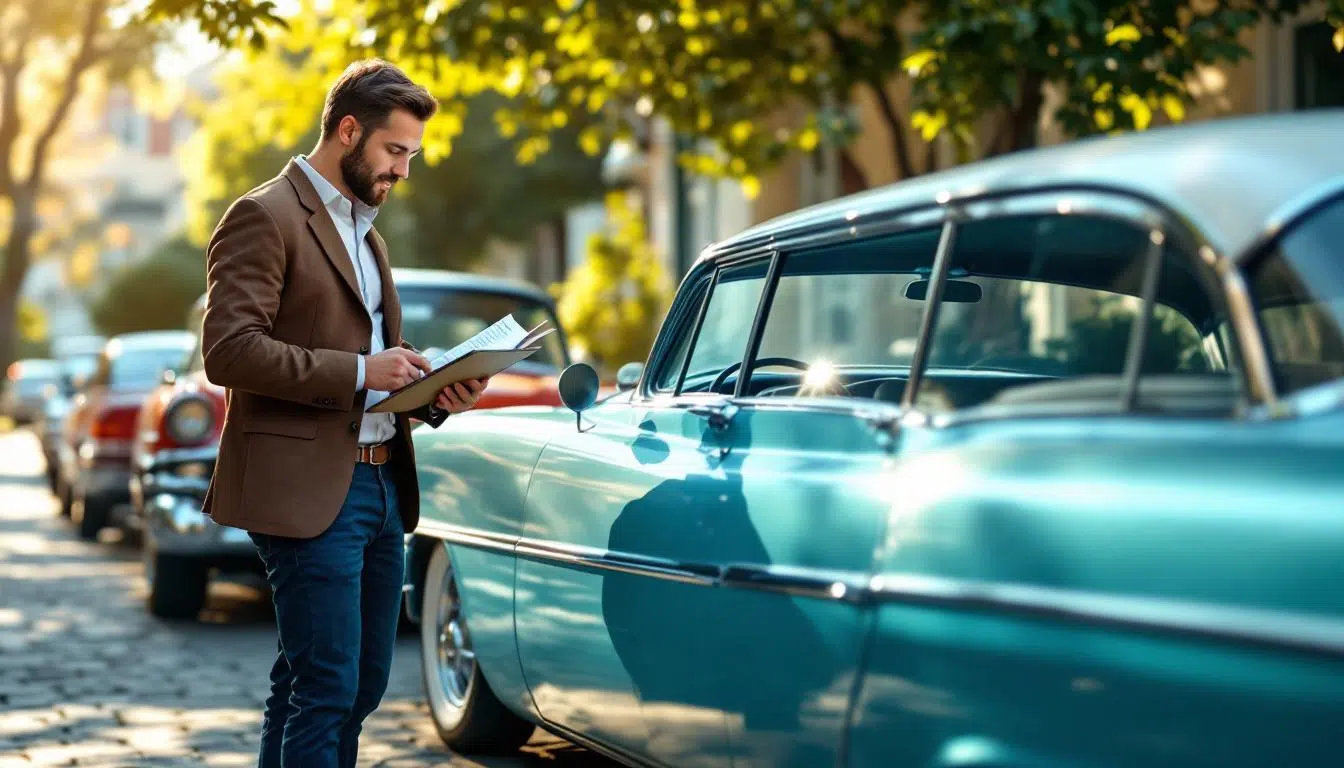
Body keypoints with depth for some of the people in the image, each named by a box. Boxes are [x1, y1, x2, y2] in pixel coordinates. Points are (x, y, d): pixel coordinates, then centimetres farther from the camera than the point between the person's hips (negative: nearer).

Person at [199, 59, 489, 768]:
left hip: (381, 485, 9)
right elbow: (228, 351, -17)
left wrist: (434, 394, 7)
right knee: (325, 693, -8)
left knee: (361, 686, 12)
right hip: (310, 490, -9)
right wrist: (359, 371, -19)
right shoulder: (264, 217, -8)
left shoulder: (364, 230, 21)